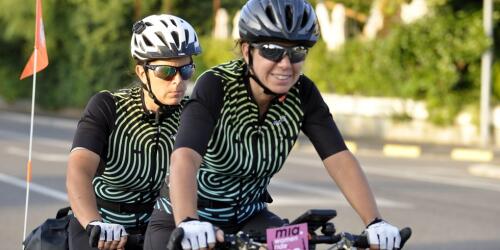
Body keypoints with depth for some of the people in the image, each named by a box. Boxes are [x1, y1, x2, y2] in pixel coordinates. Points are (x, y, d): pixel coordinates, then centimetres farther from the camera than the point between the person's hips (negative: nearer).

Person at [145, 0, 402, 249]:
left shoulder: (302, 95, -13)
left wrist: (375, 223, -35)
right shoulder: (215, 86, -25)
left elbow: (340, 160, -20)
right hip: (183, 216, -3)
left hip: (248, 217, 3)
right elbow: (184, 159, -39)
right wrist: (188, 223, -57)